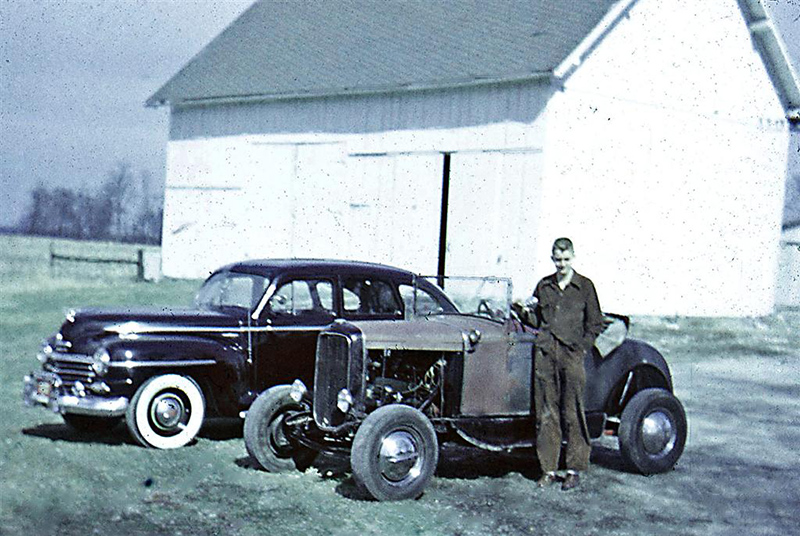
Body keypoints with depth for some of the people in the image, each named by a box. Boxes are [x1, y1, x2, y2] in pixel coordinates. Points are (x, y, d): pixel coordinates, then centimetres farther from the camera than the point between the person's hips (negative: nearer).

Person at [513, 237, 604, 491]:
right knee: (546, 412, 3)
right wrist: (524, 312, 2)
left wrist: (581, 346, -4)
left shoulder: (584, 286, 5)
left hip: (571, 354, -3)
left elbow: (595, 324, 6)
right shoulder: (543, 286, 15)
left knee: (572, 413, -3)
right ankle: (548, 469, 8)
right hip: (544, 353, 3)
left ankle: (574, 469, 4)